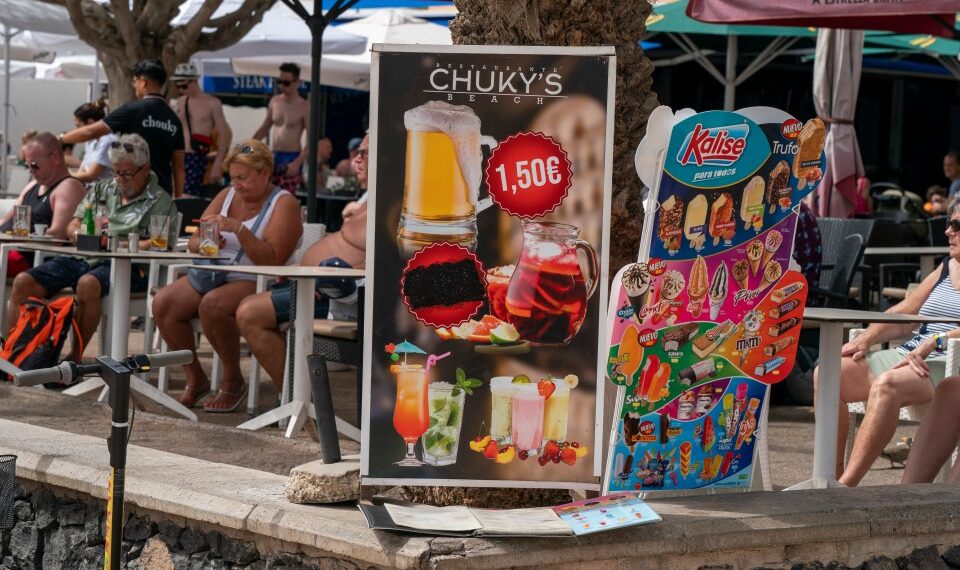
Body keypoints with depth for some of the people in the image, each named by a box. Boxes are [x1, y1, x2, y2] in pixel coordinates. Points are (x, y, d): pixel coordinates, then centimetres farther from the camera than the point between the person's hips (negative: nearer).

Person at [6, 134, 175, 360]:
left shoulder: (160, 201, 5)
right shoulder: (101, 189, 24)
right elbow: (72, 226, 22)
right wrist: (80, 234, -4)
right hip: (81, 258, 6)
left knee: (88, 284, -40)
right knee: (24, 282, -15)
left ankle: (75, 358, -29)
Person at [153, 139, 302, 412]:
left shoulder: (284, 204, -4)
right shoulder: (226, 196, 16)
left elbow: (272, 260, -17)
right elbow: (194, 241, 12)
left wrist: (238, 229, -24)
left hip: (254, 284, -7)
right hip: (211, 275, 7)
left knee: (213, 304, -35)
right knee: (163, 302, -17)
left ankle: (233, 381, -14)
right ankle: (195, 379, -3)